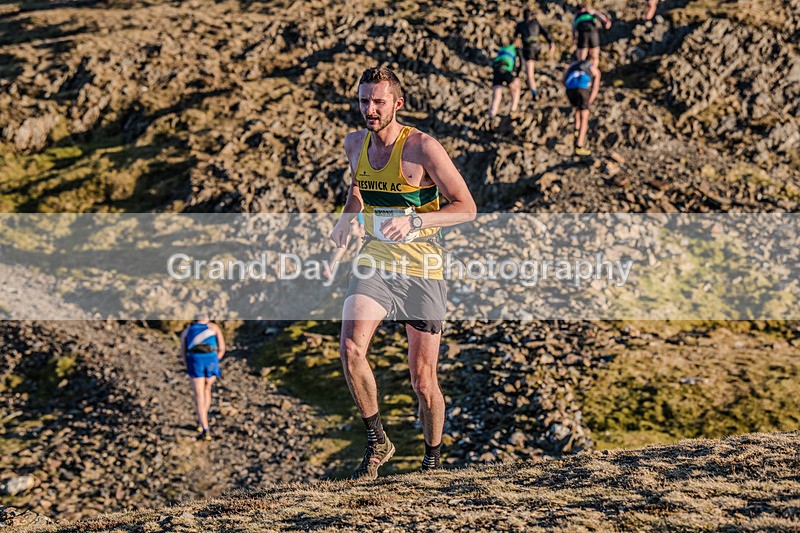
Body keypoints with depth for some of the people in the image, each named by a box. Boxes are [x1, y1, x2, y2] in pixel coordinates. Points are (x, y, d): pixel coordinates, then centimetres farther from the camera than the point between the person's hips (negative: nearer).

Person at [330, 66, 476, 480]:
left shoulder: (421, 147, -11)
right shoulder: (354, 144, 6)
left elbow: (467, 208, -13)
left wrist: (414, 220, -27)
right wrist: (346, 217, 8)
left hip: (421, 270, -3)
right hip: (373, 263, 4)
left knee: (422, 379, 2)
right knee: (351, 347, -23)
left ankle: (433, 458, 26)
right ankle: (377, 442, -6)